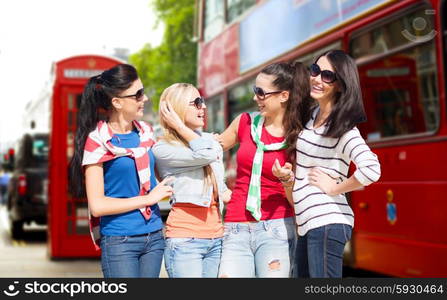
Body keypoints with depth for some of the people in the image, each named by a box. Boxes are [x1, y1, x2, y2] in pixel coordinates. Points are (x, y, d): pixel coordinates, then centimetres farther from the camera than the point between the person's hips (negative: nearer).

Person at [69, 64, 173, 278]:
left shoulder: (145, 132, 8)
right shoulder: (97, 140, -10)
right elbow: (97, 205, -14)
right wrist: (148, 198, -10)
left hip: (154, 237, 6)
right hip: (120, 242, -6)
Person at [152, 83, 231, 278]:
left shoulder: (209, 139, 14)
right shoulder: (163, 149, -5)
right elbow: (205, 155, -20)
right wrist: (179, 126, -9)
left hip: (216, 237, 6)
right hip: (185, 240, -6)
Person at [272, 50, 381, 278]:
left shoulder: (343, 128, -12)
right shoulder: (312, 113, 14)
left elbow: (371, 170, -26)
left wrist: (335, 188, -14)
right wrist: (287, 174, 7)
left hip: (327, 222, -9)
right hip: (307, 224, 9)